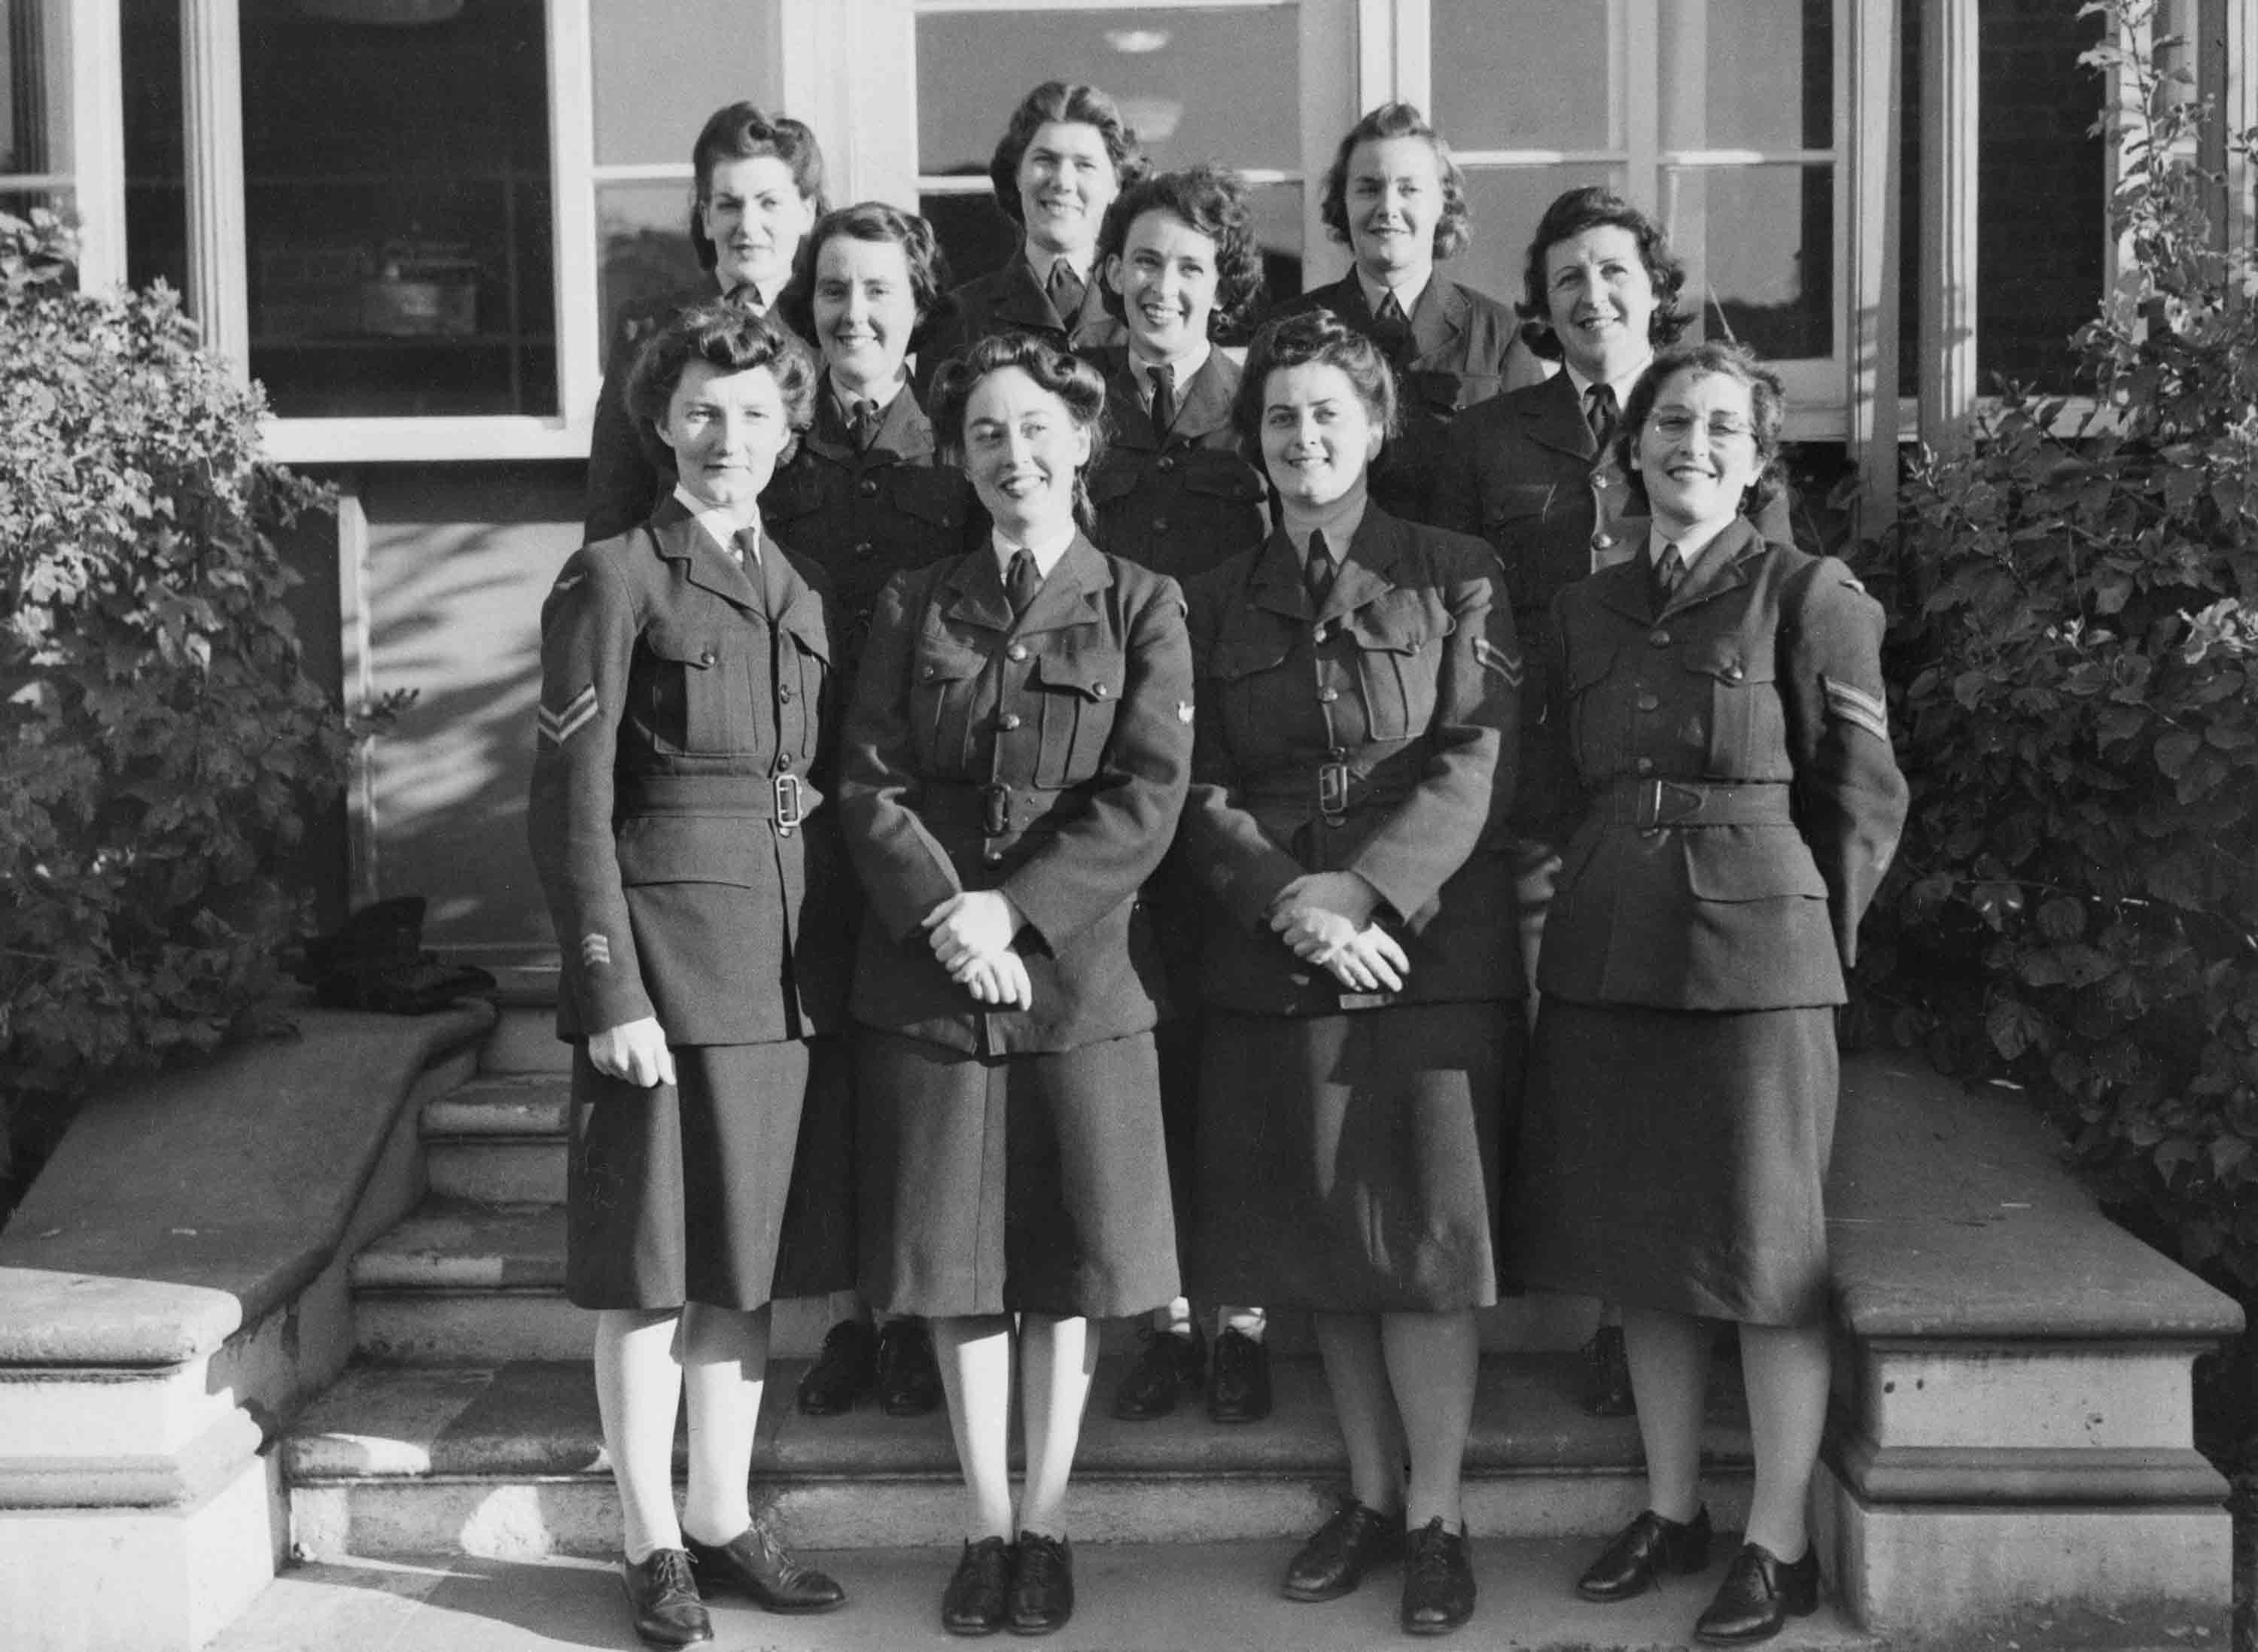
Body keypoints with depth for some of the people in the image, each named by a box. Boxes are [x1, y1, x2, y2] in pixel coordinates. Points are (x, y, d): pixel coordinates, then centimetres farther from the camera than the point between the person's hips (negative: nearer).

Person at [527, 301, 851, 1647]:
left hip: (787, 974, 6)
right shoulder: (616, 580, -5)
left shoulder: (805, 591, 14)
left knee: (748, 1255, 12)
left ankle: (724, 1517, 24)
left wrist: (836, 985, 10)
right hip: (662, 956, -6)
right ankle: (653, 1544, 14)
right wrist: (611, 991, -14)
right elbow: (571, 807, -9)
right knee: (648, 1263, 2)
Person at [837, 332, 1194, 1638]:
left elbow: (1149, 796, -6)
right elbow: (872, 785, 1)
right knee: (957, 1264, 5)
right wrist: (947, 916, -15)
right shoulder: (914, 608, 10)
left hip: (1080, 974, -1)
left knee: (1066, 1263, 4)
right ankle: (987, 1525, 17)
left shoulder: (1142, 608, 4)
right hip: (929, 977, 2)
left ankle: (1046, 1527, 18)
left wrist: (1016, 910, -16)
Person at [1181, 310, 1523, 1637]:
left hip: (1434, 955, -3)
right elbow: (1204, 793, 4)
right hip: (1271, 967, 3)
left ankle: (1437, 1515, 11)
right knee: (1325, 1245, 8)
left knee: (1426, 1240, -2)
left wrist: (1363, 891, -16)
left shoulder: (1459, 578, 3)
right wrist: (1297, 908, -11)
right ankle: (1371, 1495, 22)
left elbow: (1474, 769, -6)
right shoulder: (1220, 603, 12)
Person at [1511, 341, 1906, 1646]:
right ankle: (1673, 1513, 25)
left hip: (1756, 959, -5)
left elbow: (1865, 796, -1)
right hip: (1605, 957, 5)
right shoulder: (1585, 610, 12)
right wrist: (1597, 909, 11)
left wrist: (1810, 937, -1)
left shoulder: (1811, 597, -3)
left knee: (1766, 1256, 0)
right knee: (1639, 1248, 11)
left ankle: (1780, 1546, 12)